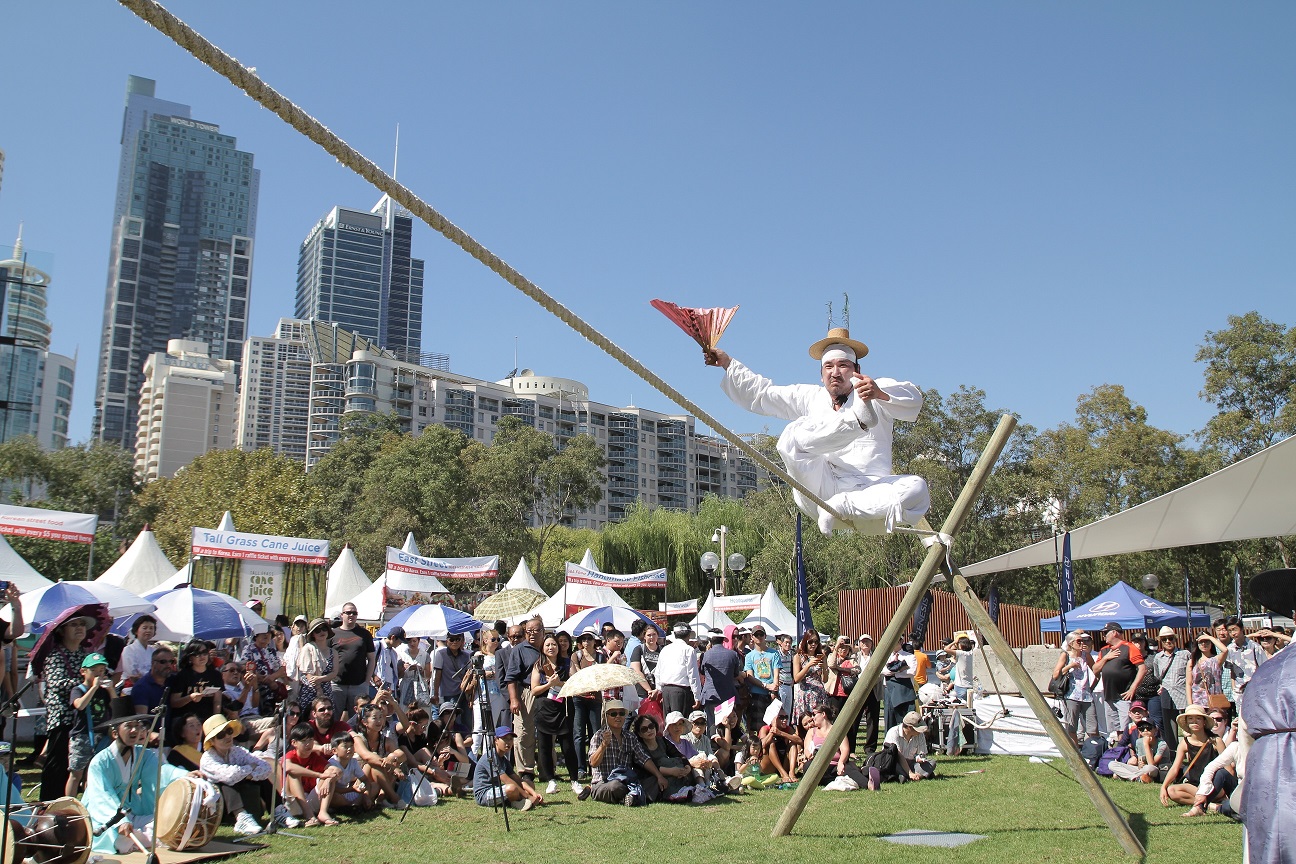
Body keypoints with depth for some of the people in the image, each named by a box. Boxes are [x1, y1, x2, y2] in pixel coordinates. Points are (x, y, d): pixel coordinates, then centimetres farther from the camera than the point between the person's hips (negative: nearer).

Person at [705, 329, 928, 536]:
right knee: (793, 435, -23)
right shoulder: (810, 397, 23)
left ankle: (842, 506, -30)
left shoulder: (877, 391, 10)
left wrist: (881, 395, -30)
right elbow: (760, 394, 26)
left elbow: (913, 402, -10)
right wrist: (727, 364, 19)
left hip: (866, 492, -1)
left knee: (916, 488, -33)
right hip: (819, 490, 2)